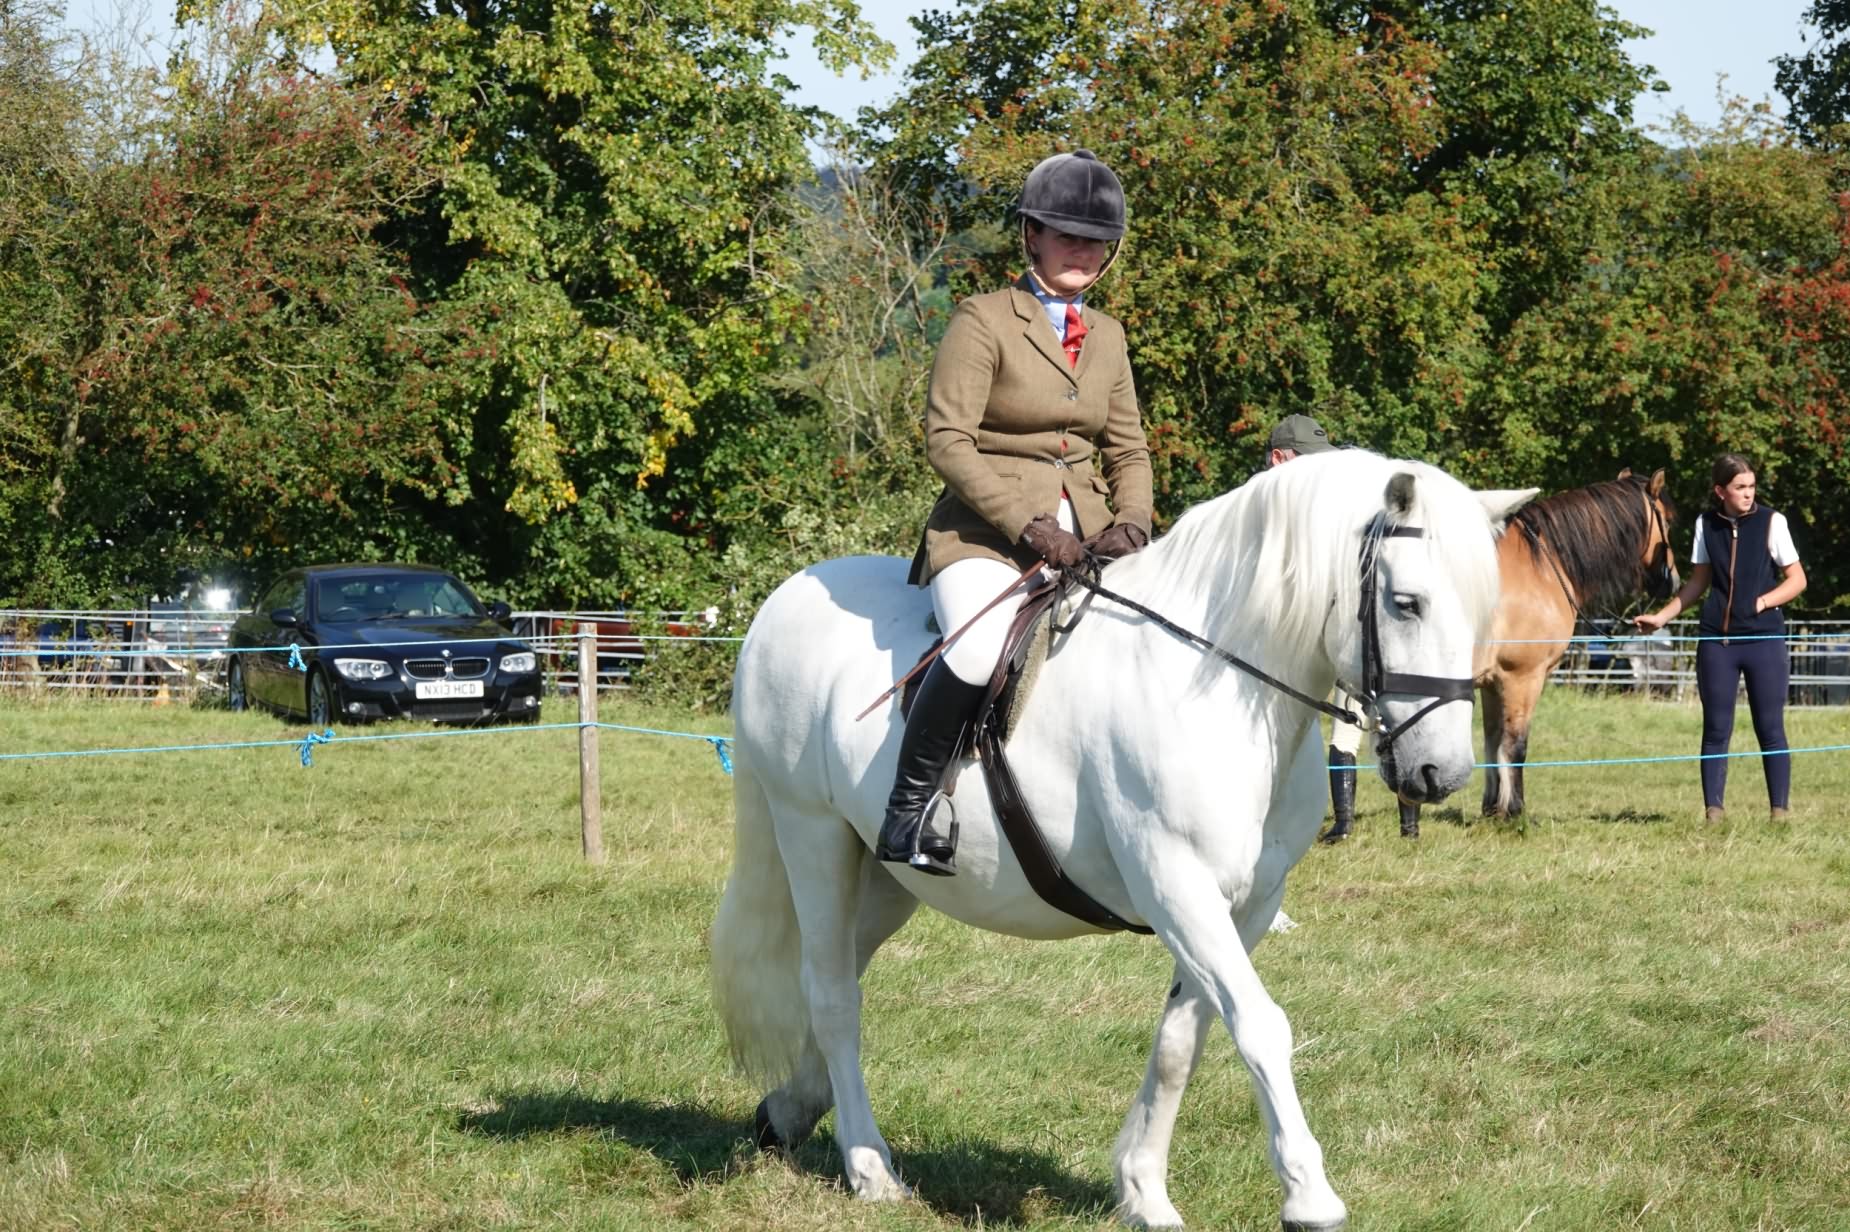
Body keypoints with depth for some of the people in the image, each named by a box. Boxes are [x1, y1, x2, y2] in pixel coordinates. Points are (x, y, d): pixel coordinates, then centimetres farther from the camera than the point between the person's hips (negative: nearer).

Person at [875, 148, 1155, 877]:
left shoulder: (1107, 337, 18)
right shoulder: (984, 320, -2)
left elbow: (1129, 451, 20)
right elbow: (946, 439, -10)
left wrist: (1131, 523, -2)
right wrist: (1026, 524, -18)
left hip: (1086, 538, 6)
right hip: (985, 534, -6)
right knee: (982, 647, -35)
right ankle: (913, 802, -17)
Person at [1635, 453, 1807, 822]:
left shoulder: (1771, 522, -3)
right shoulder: (1706, 524, 5)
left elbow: (1797, 579, -1)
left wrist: (1764, 601, -14)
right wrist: (1661, 616, 10)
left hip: (1764, 639, -2)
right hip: (1717, 640, 2)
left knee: (1770, 729, 0)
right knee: (1716, 729, 4)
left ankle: (1780, 810, 7)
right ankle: (1713, 812, 9)